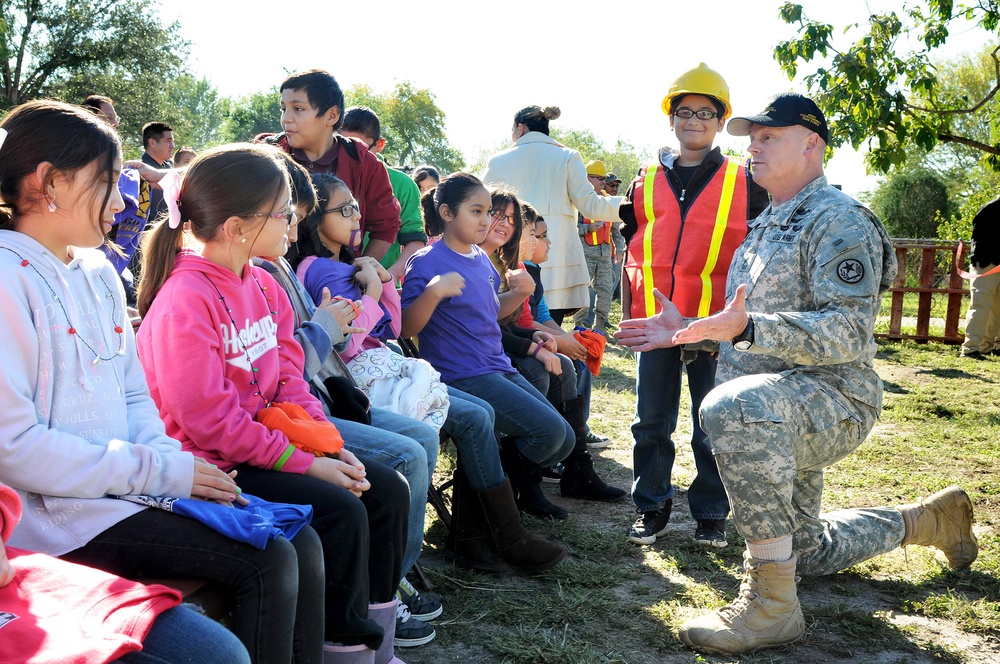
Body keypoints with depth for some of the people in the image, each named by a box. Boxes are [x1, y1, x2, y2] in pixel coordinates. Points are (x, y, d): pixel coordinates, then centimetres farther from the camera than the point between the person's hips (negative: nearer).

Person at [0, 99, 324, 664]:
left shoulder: (99, 272, 13)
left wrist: (172, 460, -4)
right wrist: (158, 471, -17)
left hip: (133, 485, 8)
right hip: (58, 512, -8)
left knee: (302, 544, -4)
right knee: (265, 563, -19)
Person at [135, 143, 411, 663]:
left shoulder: (262, 285, 8)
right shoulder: (185, 299, -20)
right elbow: (207, 417, -23)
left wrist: (330, 444, -5)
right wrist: (304, 463, -21)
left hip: (266, 438, 9)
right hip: (213, 464, -9)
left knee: (388, 491, 2)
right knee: (340, 511, -24)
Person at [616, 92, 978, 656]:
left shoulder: (838, 220, -12)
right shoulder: (765, 227, 18)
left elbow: (848, 332, -24)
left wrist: (748, 329, -37)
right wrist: (688, 332, 9)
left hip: (834, 399, -10)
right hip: (778, 414, 10)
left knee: (734, 407, -42)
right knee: (806, 549, 22)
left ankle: (772, 603, -34)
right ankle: (930, 519, 43)